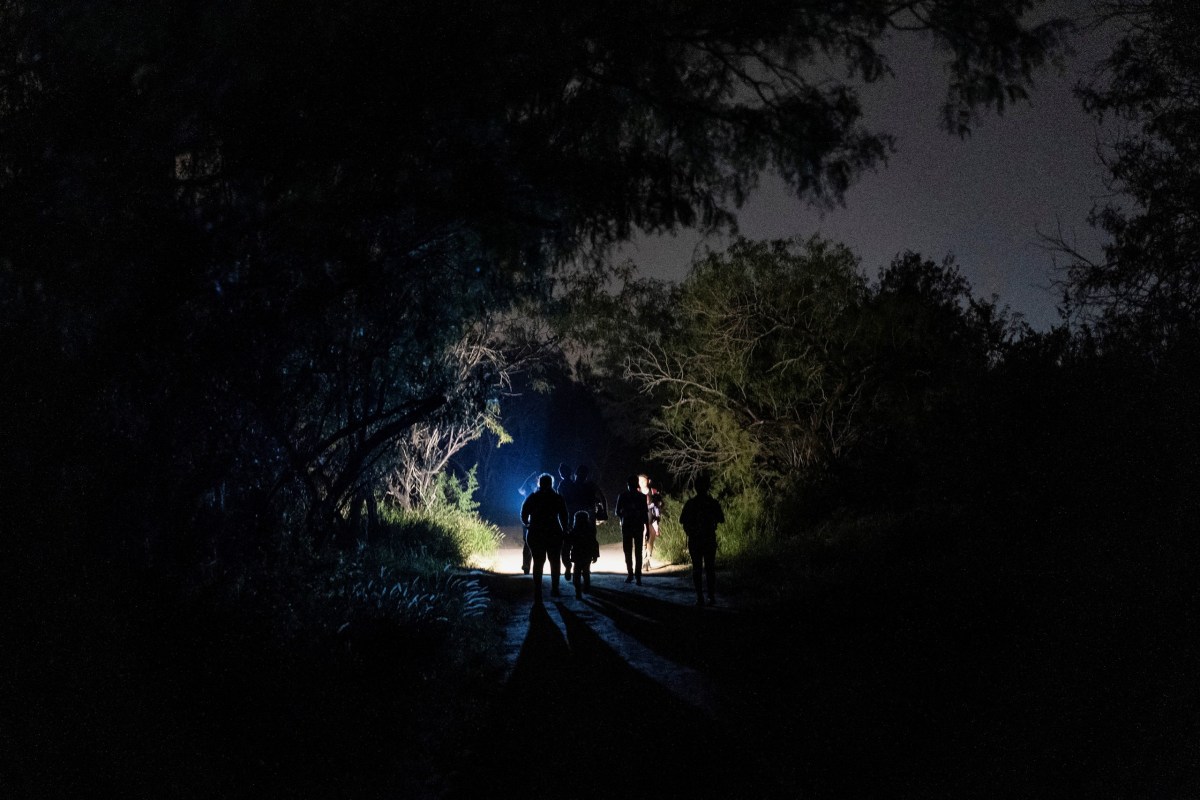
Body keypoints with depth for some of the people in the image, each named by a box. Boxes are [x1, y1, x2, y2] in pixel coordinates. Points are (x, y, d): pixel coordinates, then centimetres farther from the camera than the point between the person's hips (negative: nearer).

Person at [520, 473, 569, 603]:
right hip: (554, 533, 0)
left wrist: (527, 525, 17)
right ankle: (554, 589, 14)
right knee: (554, 561, 14)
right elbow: (564, 517, -2)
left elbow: (523, 516, 0)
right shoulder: (557, 498, -1)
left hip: (536, 534, 0)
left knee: (538, 562, 3)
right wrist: (564, 531, 8)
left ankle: (537, 592, -4)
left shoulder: (532, 498, 1)